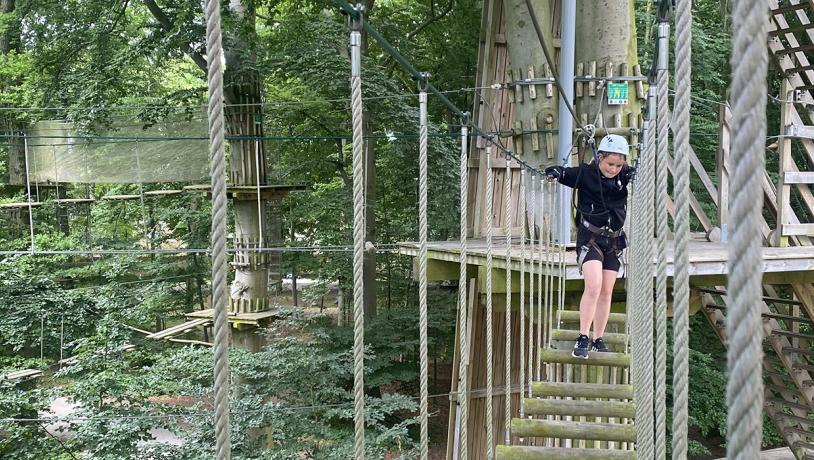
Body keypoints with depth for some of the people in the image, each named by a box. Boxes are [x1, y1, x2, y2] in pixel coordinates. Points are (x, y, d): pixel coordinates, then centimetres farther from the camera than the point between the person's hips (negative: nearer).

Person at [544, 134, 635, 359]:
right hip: (590, 238, -4)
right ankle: (582, 339, -13)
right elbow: (558, 172, -9)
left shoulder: (625, 174, -1)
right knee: (593, 286, -20)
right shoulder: (585, 173, -10)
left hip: (614, 240, 5)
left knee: (606, 292, 7)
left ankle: (598, 341, 18)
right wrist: (554, 173, -33)